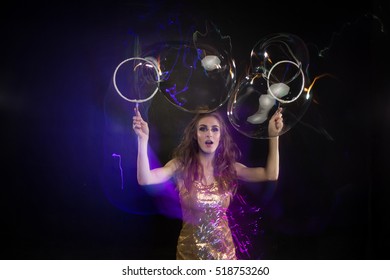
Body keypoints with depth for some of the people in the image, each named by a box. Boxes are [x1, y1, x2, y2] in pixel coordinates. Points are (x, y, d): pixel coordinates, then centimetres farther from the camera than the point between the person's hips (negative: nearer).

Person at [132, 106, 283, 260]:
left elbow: (270, 174, -7)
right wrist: (143, 139, -35)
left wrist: (273, 136, -13)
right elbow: (145, 179, -26)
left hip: (223, 248, 3)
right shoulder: (181, 165, -11)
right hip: (191, 249, -2)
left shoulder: (229, 167, -2)